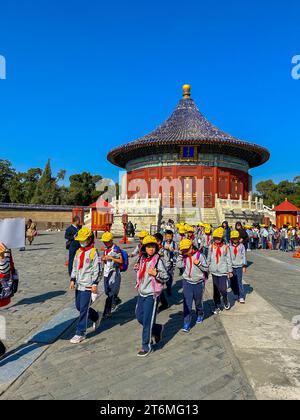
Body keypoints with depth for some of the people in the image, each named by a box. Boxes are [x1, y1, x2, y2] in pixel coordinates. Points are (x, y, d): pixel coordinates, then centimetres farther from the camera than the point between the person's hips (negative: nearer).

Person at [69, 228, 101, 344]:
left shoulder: (93, 252, -10)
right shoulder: (79, 251, 11)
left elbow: (97, 269, -12)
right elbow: (75, 267, 17)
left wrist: (95, 284, -15)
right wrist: (72, 279, 9)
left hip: (88, 285, -8)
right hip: (79, 284, 8)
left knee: (83, 309, -4)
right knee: (78, 306, 16)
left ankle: (80, 333, 8)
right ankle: (96, 317, 38)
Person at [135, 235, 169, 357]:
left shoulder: (158, 260, -13)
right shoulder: (142, 259, 6)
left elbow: (166, 277, -12)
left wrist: (156, 274, -28)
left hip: (152, 294, -7)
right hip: (142, 293, 7)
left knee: (147, 321, -1)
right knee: (139, 317, 15)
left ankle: (146, 347, 15)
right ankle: (158, 329, 37)